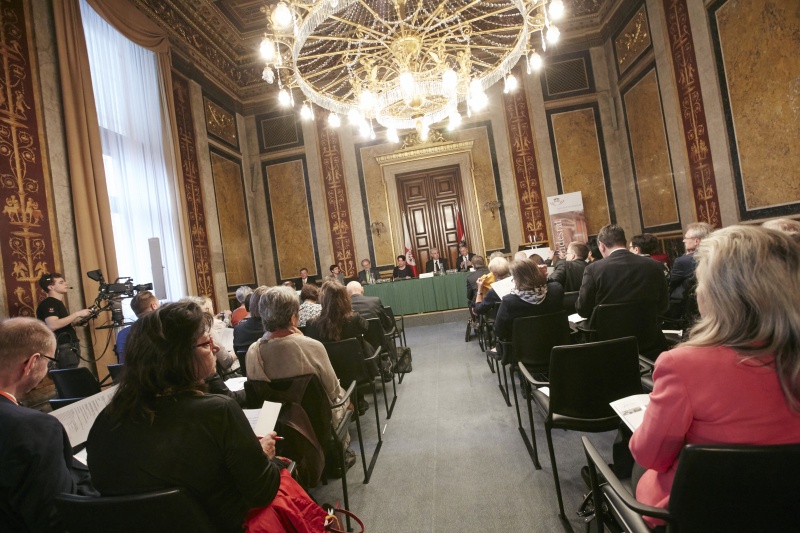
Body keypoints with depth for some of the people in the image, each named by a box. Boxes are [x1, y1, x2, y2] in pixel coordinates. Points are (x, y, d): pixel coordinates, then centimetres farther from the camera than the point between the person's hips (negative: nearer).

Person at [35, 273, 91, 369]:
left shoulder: (58, 303, 21)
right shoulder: (48, 304, -10)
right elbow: (52, 325, -26)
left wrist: (79, 320, 12)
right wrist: (77, 314, -22)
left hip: (70, 348, 10)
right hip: (63, 350, -10)